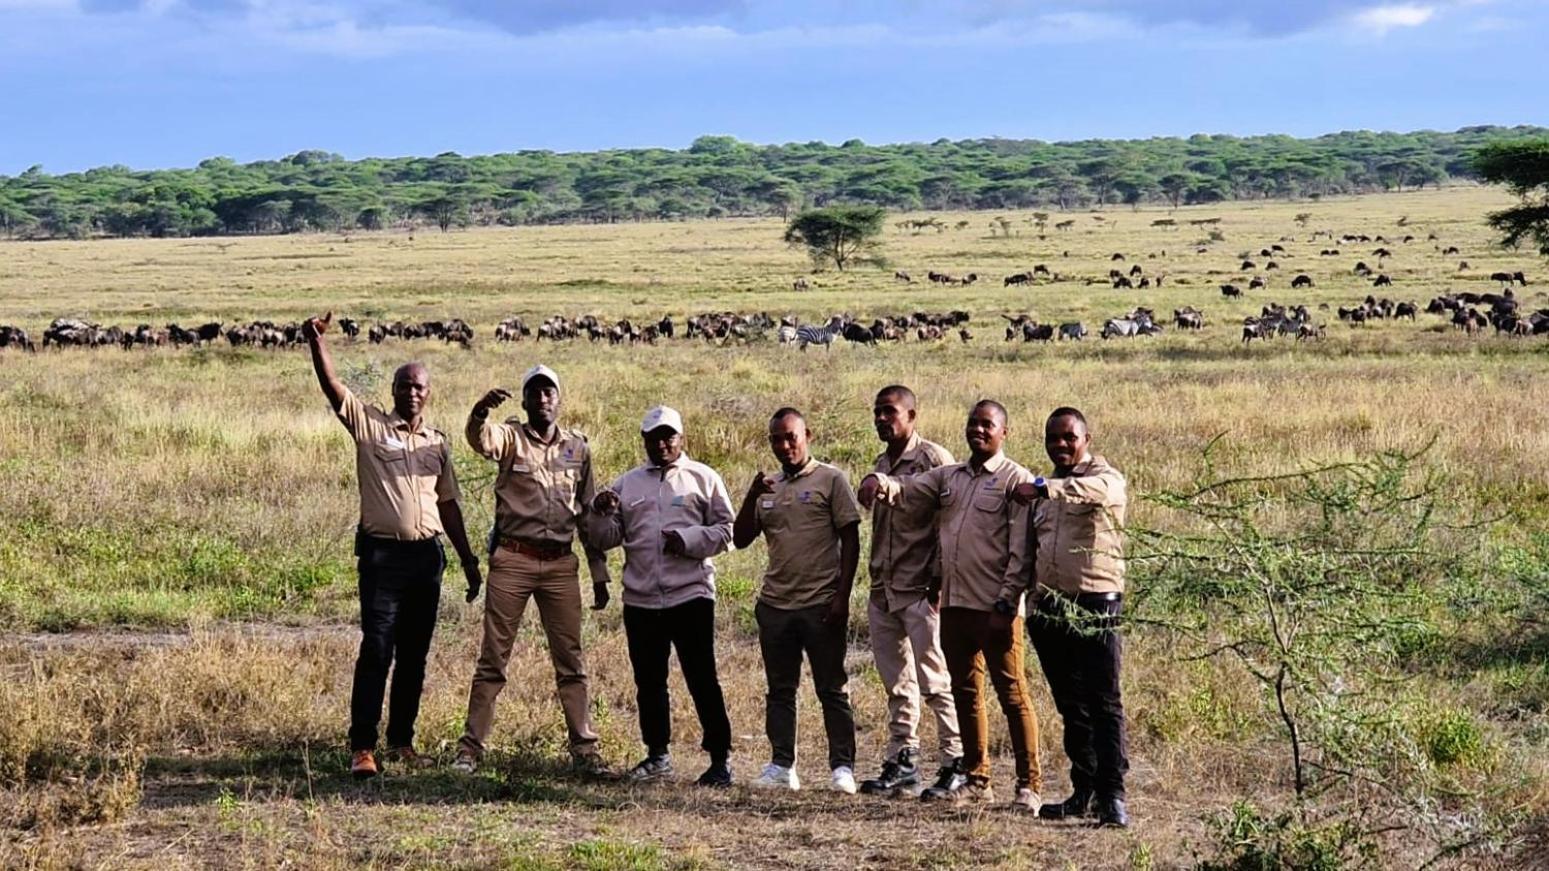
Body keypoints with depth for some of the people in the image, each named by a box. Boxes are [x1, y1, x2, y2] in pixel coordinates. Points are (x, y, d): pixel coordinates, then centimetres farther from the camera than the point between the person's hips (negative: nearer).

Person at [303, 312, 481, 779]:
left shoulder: (437, 443, 14)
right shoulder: (370, 425, 2)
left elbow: (448, 504, 18)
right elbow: (332, 385, -11)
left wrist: (468, 560, 16)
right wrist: (316, 342, -27)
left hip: (427, 554, 5)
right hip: (382, 553, -5)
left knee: (414, 654, 9)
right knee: (376, 650, -9)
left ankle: (401, 742, 18)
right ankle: (362, 747, -6)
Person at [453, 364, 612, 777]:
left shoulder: (578, 447, 10)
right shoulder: (510, 437, 1)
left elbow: (589, 514, 14)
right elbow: (479, 438, -24)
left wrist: (599, 574, 13)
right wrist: (481, 411, -48)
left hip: (561, 563, 3)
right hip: (512, 560, -2)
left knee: (571, 661, 5)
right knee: (493, 657, 2)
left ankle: (584, 750, 10)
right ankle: (471, 746, 7)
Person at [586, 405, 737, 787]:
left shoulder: (704, 479, 5)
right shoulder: (627, 484, 15)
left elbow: (726, 531, 2)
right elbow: (607, 539, 13)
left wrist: (688, 540, -13)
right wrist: (600, 513, -7)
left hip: (690, 594, -4)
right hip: (640, 599, 4)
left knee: (702, 679, -6)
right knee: (649, 682, 11)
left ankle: (720, 758, -1)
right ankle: (658, 754, 23)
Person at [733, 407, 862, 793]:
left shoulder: (830, 480, -1)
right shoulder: (768, 489, 14)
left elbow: (850, 540, -4)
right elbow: (741, 539, 9)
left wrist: (842, 597, -10)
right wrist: (752, 497, -7)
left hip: (821, 605, -5)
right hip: (775, 604, 5)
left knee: (832, 689, -1)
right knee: (780, 690, 8)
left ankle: (842, 767, 2)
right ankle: (781, 766, 13)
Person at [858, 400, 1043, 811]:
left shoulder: (1016, 481, -5)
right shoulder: (948, 477, 15)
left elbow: (1021, 551, -10)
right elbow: (906, 488, 5)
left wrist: (1006, 603, -16)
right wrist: (880, 481, -19)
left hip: (995, 608, -7)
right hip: (954, 604, 7)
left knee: (1011, 695, -3)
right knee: (965, 694, 12)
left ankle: (1029, 784, 1)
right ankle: (976, 780, 21)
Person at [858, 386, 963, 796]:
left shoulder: (934, 459, -8)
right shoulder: (882, 463, 16)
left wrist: (939, 580, -16)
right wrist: (875, 581, 17)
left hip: (920, 590, -8)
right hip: (882, 590, 8)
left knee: (934, 681, -6)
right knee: (896, 684, 10)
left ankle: (956, 761, 0)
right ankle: (901, 761, 16)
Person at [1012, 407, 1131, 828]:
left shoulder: (1106, 478, -3)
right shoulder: (1046, 493, 19)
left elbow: (1095, 490, -28)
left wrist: (1045, 487, -44)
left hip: (1095, 604, -7)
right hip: (1049, 607, 7)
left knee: (1103, 704, -8)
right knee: (1070, 706, 10)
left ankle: (1112, 797, -10)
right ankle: (1084, 792, 16)